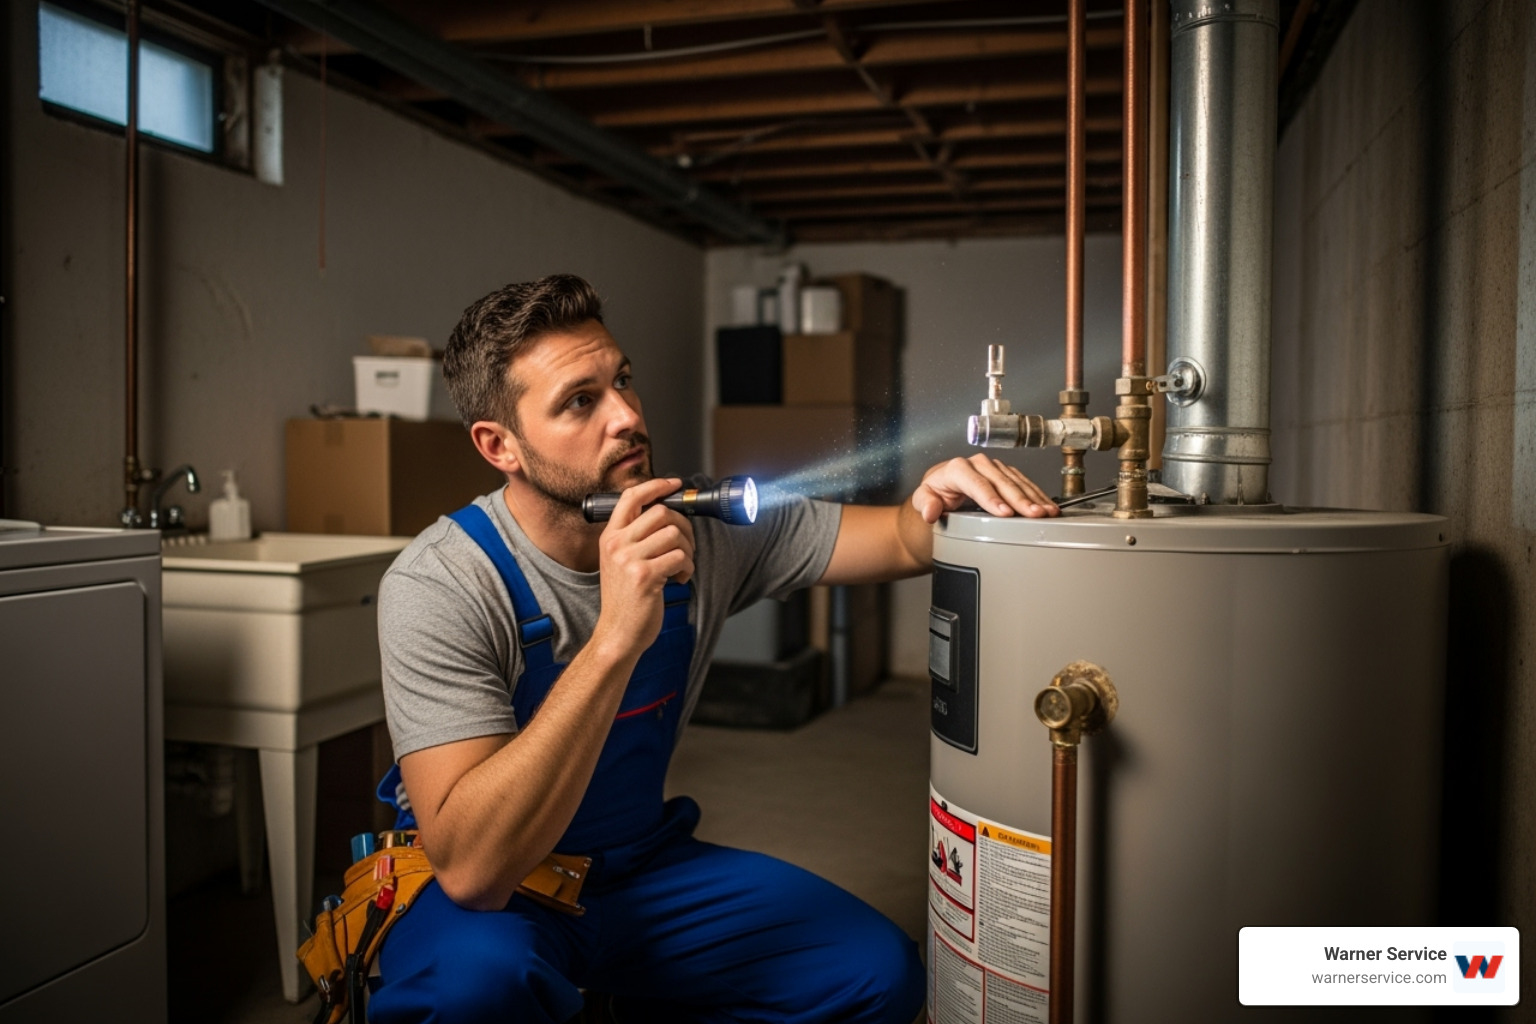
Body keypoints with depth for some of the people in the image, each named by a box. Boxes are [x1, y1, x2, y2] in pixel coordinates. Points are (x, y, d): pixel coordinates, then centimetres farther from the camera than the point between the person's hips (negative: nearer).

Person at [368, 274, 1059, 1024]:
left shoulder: (702, 529, -9)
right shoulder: (440, 588, -23)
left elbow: (900, 542, -3)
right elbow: (471, 867, -32)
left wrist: (935, 505, -28)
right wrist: (616, 638, -41)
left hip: (640, 867, 5)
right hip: (488, 901, -5)